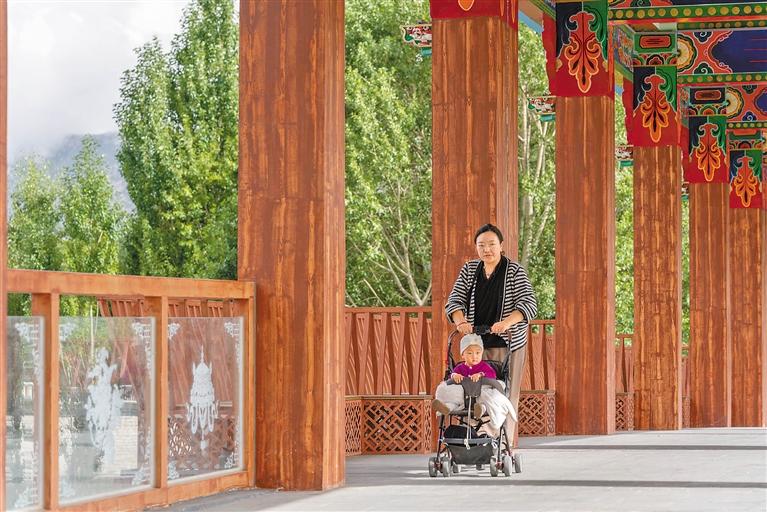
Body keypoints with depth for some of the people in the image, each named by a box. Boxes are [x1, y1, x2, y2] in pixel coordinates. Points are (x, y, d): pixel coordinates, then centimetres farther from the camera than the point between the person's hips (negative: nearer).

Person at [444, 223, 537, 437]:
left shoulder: (515, 271, -2)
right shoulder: (469, 270, 9)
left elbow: (529, 304, -13)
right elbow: (454, 301, 4)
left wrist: (507, 322, -31)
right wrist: (461, 321, -19)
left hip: (508, 344, -3)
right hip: (476, 344, 3)